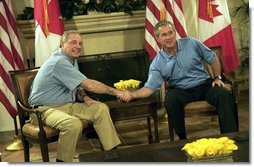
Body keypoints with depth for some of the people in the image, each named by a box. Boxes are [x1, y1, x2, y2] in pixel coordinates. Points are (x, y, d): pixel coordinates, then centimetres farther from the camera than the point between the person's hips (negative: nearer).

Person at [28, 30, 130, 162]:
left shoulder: (72, 60, 11)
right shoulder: (60, 62, -21)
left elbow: (76, 85, 21)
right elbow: (88, 85, -24)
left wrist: (84, 97, -3)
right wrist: (115, 92, -18)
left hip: (67, 105, 10)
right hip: (44, 109, -9)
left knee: (101, 109, -5)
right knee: (73, 123, -38)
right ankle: (63, 161, -19)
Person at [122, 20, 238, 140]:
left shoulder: (191, 44, -3)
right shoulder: (157, 63, -5)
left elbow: (213, 59, 8)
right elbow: (149, 88, -12)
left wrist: (217, 78, 1)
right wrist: (131, 95, -29)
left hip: (204, 84, 1)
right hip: (181, 90, 0)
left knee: (225, 95, -28)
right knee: (170, 101, -34)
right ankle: (182, 138, -17)